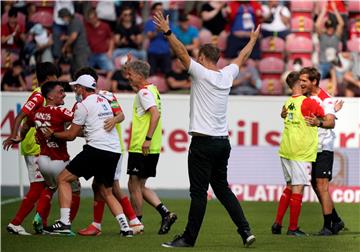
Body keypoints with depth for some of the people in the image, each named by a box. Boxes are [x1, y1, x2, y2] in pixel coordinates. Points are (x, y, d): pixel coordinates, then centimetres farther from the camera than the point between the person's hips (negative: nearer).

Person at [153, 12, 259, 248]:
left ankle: (189, 238, 1)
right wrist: (253, 40, 42)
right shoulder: (227, 75, 9)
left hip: (203, 143, -7)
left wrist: (167, 31, -16)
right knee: (222, 188, 14)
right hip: (223, 142, 7)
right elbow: (242, 57, 27)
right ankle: (245, 231, 5)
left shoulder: (201, 73, -8)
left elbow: (182, 52, -16)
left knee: (199, 192, -4)